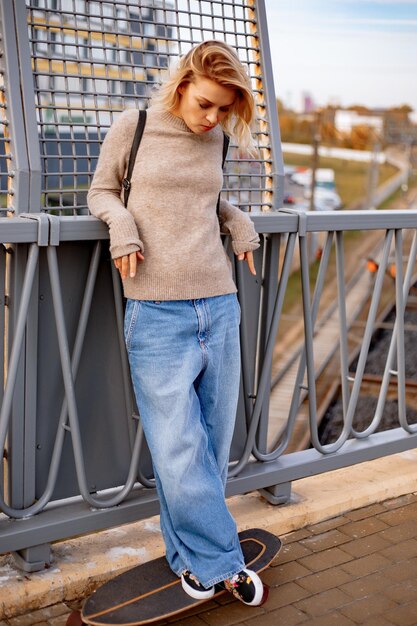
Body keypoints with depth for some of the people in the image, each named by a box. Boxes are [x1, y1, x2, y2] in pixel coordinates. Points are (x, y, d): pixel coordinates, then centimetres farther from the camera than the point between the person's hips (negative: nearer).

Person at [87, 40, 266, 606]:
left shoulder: (216, 140, 11)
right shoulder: (133, 126, 0)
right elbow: (101, 191, 11)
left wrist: (238, 219, 9)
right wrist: (121, 221, -9)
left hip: (219, 304, 4)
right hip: (157, 311, -4)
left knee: (214, 438, 9)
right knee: (178, 449, -4)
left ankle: (194, 553, 28)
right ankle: (220, 560, 16)